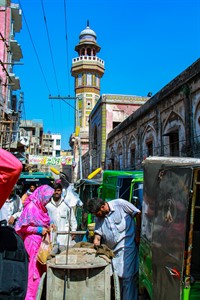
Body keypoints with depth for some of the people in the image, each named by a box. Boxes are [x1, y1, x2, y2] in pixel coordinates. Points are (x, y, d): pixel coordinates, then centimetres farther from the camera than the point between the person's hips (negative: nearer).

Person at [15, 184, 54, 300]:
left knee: (40, 269, 12)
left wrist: (48, 226, 2)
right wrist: (39, 230, -17)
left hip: (41, 242, 8)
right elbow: (22, 227, -17)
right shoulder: (31, 207, -18)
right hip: (32, 243, -7)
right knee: (32, 270, 2)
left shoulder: (41, 207, 5)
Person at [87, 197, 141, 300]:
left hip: (127, 246, -6)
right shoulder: (98, 218, 7)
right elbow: (97, 235, 3)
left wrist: (138, 233, -6)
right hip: (112, 250, 6)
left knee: (127, 276, -4)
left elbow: (138, 214, -7)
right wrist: (96, 244, -16)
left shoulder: (120, 204, -11)